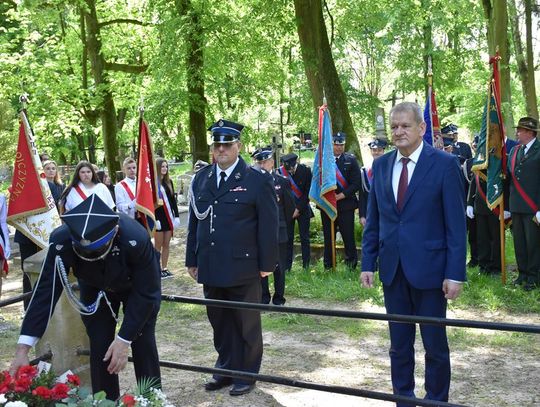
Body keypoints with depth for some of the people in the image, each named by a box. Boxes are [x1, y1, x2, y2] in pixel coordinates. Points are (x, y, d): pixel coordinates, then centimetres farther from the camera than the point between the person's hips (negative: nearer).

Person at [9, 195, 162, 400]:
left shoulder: (136, 239, -43)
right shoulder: (61, 241, -37)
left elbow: (145, 294, -30)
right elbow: (46, 291, -31)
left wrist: (124, 340, -29)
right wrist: (22, 350, -34)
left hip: (138, 285, -2)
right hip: (95, 288, 2)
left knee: (143, 344, -2)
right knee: (99, 347, -3)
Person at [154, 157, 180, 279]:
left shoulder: (168, 182, 8)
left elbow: (173, 200, 11)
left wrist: (176, 216, 7)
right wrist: (154, 219, -17)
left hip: (169, 217, 5)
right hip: (158, 218, -5)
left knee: (166, 244, 10)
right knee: (158, 245, 2)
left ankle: (164, 268, 17)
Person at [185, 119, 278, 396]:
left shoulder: (258, 180, -5)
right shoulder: (200, 179, 9)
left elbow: (268, 225, -6)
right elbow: (194, 222, 12)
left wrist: (267, 263, -8)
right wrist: (192, 259, 11)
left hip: (243, 267, -4)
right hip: (211, 268, 5)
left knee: (246, 324, 8)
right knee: (219, 322, 14)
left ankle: (247, 375, 22)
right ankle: (226, 370, 29)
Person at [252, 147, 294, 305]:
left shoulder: (282, 181, -3)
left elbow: (290, 206, 4)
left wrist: (284, 225, 10)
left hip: (278, 232, -1)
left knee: (279, 267, 8)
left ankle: (279, 298, 20)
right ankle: (263, 298, 22)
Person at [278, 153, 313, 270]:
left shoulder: (305, 170, -10)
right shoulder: (280, 172, -8)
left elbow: (308, 192, -7)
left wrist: (298, 209, -10)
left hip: (303, 209, -1)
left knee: (304, 238, 3)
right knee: (287, 238, 1)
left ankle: (306, 266, 11)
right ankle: (286, 266, 8)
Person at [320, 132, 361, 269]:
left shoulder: (351, 160, 2)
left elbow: (357, 183, -3)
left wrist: (342, 195, -12)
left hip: (346, 205, -1)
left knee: (348, 236, 1)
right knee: (328, 237, 9)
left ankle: (352, 265, 14)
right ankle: (328, 267, 19)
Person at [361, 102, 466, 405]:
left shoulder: (445, 164, -7)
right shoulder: (381, 166, 7)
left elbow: (456, 224, -8)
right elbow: (373, 220, 11)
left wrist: (455, 274, -12)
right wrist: (368, 263, 5)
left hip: (429, 269, -4)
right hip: (393, 270, 4)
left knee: (435, 346, 8)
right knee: (399, 346, 13)